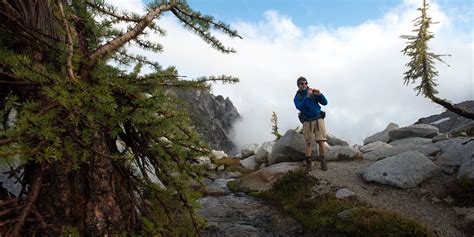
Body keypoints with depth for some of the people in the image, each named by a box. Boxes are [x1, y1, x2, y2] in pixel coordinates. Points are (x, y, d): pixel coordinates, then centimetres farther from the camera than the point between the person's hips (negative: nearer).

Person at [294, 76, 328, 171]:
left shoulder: (313, 93, 5)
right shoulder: (297, 97, 4)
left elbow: (325, 102, 0)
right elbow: (300, 107, -16)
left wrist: (319, 94, -18)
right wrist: (307, 96, -25)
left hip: (318, 119, 0)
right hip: (307, 121, 0)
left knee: (321, 141, -5)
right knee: (307, 143, 0)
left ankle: (323, 162, 6)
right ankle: (308, 162, 10)